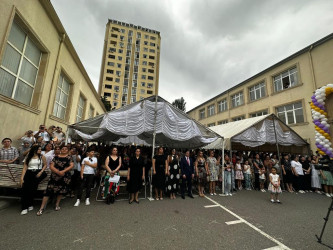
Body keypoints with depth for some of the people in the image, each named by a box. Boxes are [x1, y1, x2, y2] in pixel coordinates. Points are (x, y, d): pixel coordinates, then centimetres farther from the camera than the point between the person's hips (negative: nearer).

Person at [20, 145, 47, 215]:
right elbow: (24, 168, 7)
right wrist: (22, 178, -5)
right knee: (25, 187, -22)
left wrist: (41, 172, -6)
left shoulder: (42, 157, 13)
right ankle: (24, 207, -15)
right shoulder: (28, 158, 14)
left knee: (32, 186, -25)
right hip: (29, 173, 1)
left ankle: (30, 204, -11)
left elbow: (45, 165, 11)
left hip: (38, 173, -1)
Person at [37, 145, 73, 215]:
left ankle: (57, 204, 31)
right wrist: (58, 172, -16)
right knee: (49, 190, -4)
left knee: (61, 190, 10)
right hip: (55, 176, 0)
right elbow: (51, 166, -1)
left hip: (65, 177, 0)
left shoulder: (69, 157, 4)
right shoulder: (56, 157, 7)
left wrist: (63, 171, -18)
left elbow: (72, 165, -7)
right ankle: (42, 208, 10)